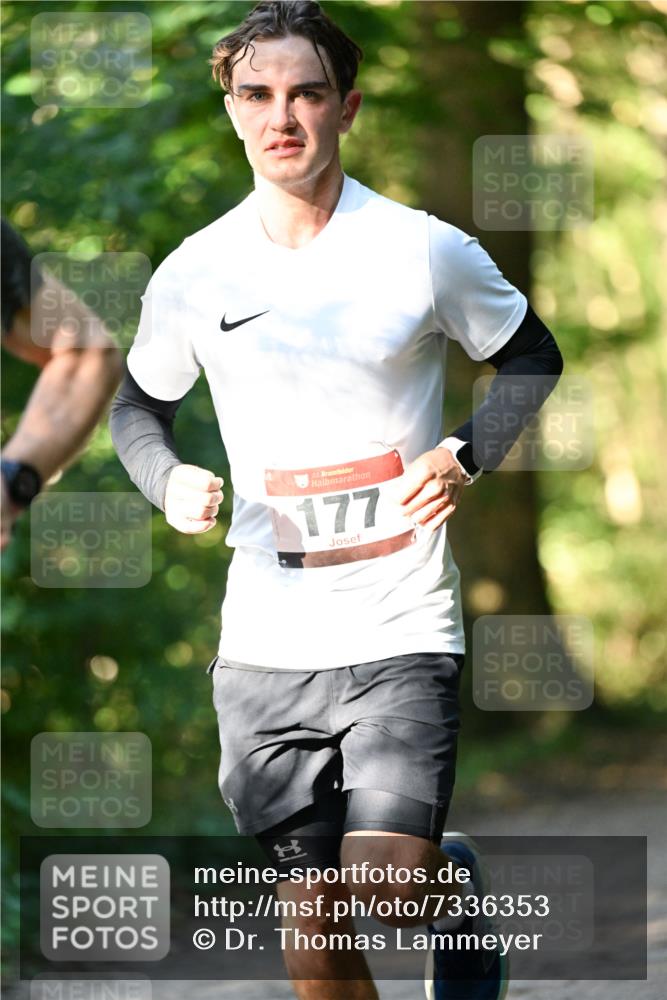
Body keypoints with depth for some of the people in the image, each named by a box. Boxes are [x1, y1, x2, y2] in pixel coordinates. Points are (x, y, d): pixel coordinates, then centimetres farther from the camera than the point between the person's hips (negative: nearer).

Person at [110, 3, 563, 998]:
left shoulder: (427, 251, -4)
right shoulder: (193, 273, 2)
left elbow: (533, 356, 11)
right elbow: (138, 404, 18)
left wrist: (467, 457, -4)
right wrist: (170, 481, -3)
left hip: (403, 627, -2)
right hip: (265, 640, 3)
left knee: (380, 884, -14)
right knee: (309, 912, 4)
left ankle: (456, 882, 21)